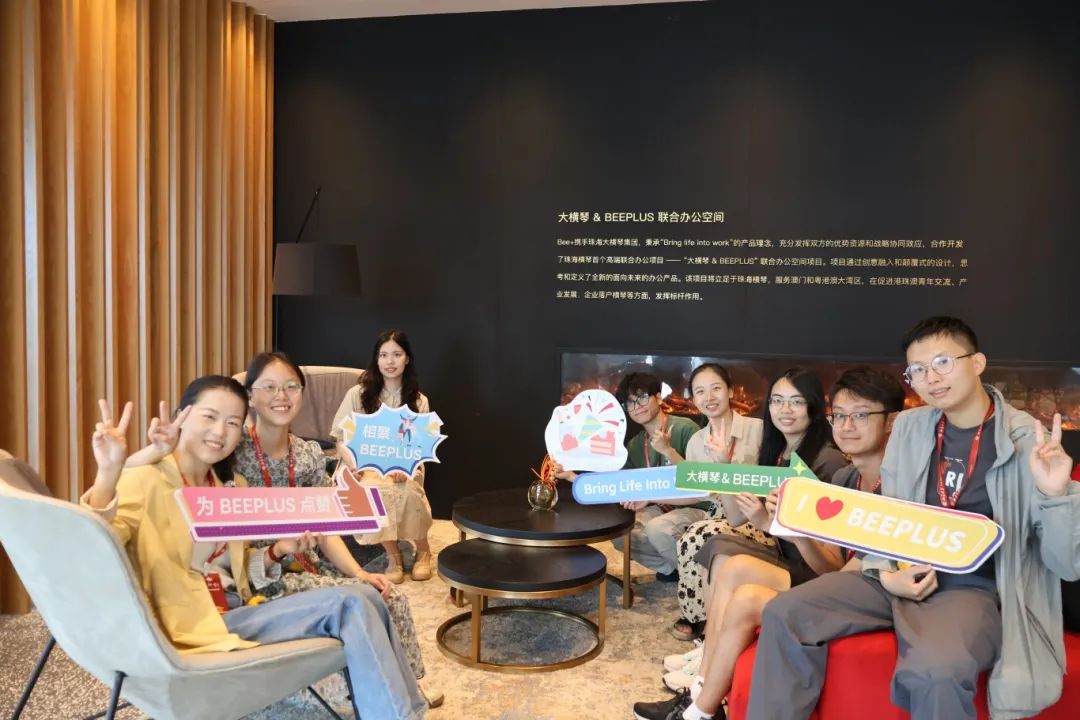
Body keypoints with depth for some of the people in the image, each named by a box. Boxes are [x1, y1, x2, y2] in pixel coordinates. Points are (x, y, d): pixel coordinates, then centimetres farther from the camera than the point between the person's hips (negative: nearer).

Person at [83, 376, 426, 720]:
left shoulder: (233, 486, 14)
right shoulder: (144, 479, -8)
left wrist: (277, 551, -2)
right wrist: (109, 473, -43)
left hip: (234, 611, 7)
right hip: (192, 629, -7)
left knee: (365, 598, -10)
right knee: (350, 604, -19)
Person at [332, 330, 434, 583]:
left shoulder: (419, 401, 5)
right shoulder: (358, 394, -1)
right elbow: (342, 441, -1)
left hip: (405, 469, 1)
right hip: (364, 466, -1)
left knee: (409, 490, -33)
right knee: (376, 488, -35)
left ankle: (423, 551, -6)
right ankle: (392, 555, -16)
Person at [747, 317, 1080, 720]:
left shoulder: (1031, 440, -5)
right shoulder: (908, 427, 8)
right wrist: (885, 573, -5)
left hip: (974, 588, -4)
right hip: (901, 576, 5)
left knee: (936, 670, -38)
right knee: (785, 614, -15)